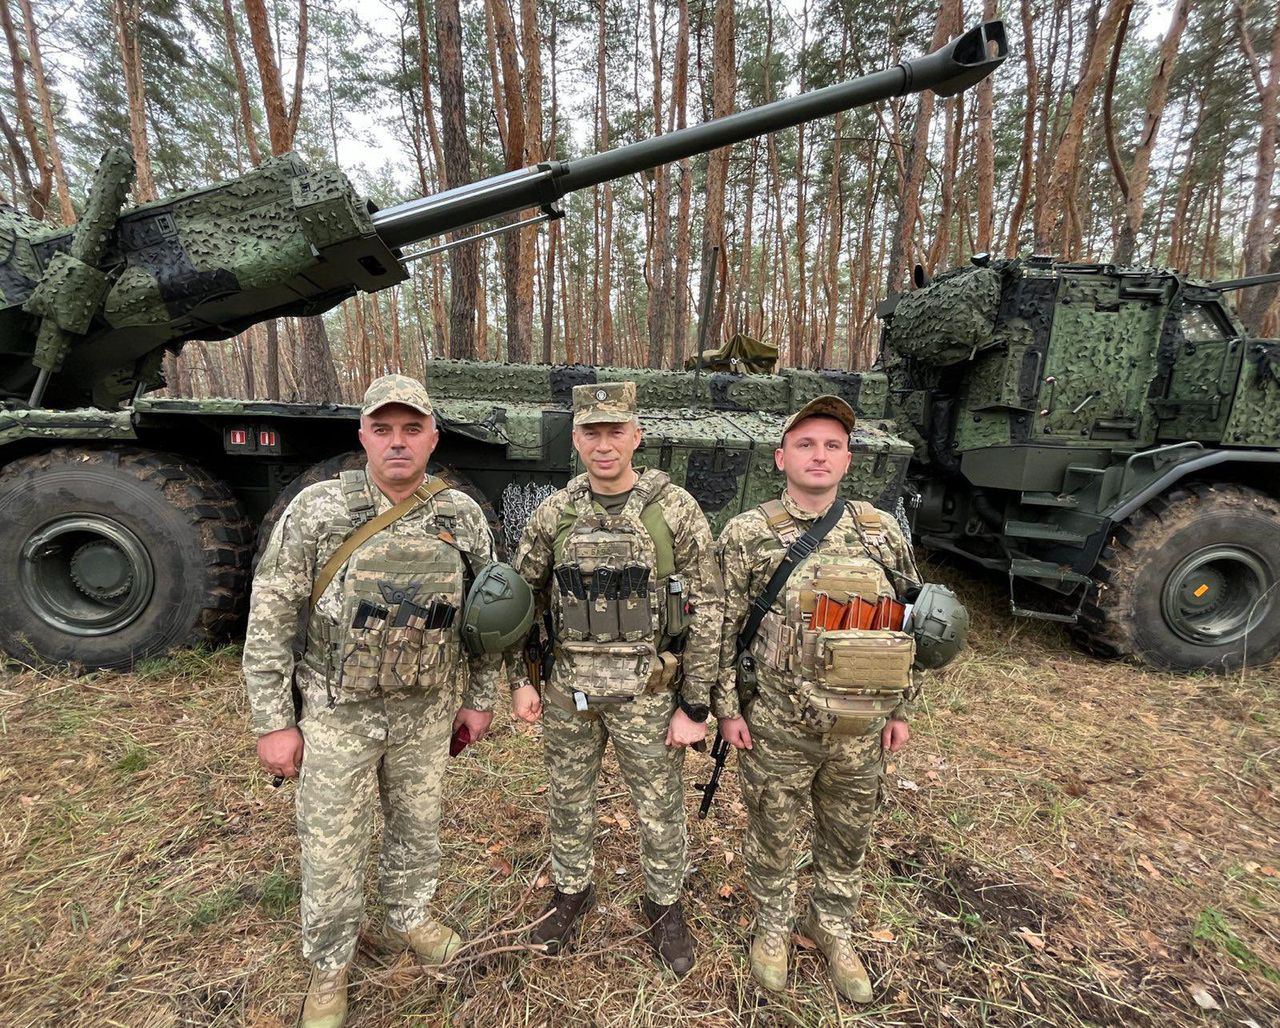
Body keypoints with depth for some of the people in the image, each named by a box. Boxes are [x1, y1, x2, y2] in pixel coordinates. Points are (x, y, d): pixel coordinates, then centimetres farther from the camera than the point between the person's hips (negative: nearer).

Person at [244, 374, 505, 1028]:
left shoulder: (463, 516, -5)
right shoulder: (316, 509, -12)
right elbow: (270, 619, -7)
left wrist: (480, 698, 6)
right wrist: (272, 723, -6)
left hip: (428, 710, 2)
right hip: (338, 710, -2)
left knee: (416, 827, 21)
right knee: (331, 848, 12)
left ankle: (409, 919, 49)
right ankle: (328, 970, 39)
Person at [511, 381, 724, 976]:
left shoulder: (675, 509, -13)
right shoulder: (554, 514, -3)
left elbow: (705, 610, -10)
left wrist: (696, 706, -10)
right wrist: (522, 679, 4)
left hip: (648, 692, -2)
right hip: (567, 689, 3)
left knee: (659, 807, 16)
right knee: (568, 799, 21)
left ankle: (664, 904, 44)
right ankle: (572, 890, 49)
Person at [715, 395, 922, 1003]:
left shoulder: (883, 532, -2)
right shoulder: (747, 534, -10)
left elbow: (905, 625, 6)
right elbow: (724, 628, -6)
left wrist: (899, 709, 7)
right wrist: (727, 708, -6)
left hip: (860, 727, 3)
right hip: (776, 723, -2)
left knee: (847, 838, 22)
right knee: (773, 835, 17)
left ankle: (833, 930, 49)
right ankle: (772, 927, 45)